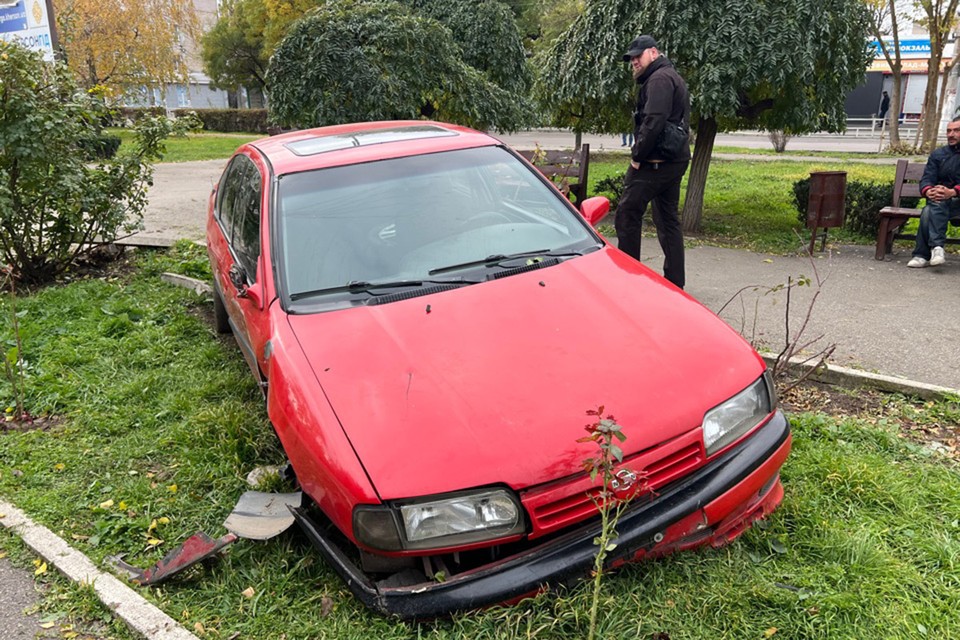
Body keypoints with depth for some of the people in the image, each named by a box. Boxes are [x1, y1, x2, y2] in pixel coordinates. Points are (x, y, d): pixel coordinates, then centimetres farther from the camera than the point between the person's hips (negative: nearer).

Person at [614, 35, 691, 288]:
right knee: (668, 220, 11)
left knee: (627, 214, -7)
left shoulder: (659, 79, -9)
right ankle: (675, 281, 15)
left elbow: (653, 122, -22)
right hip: (676, 160, 11)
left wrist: (637, 155, -16)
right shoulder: (674, 78, 24)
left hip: (656, 161, -10)